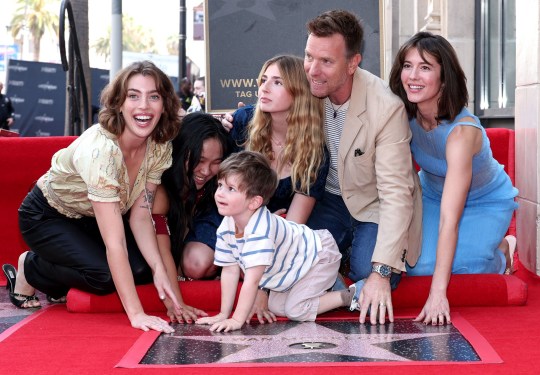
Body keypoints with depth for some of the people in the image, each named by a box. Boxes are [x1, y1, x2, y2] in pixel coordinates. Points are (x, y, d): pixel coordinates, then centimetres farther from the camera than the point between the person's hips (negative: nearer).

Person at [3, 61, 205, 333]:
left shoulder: (159, 147, -16)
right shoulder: (100, 148, -38)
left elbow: (140, 216, -12)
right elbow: (114, 242, -39)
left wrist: (159, 269, -27)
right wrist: (136, 314, -41)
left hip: (90, 218, 7)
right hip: (47, 216, -7)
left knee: (144, 268, -14)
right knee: (105, 275, -27)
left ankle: (60, 286, 12)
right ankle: (30, 270, 3)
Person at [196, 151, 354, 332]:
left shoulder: (260, 230, -40)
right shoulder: (226, 227, -14)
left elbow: (252, 280, -41)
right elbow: (230, 271, -7)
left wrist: (237, 320, -38)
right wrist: (224, 314, -8)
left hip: (319, 255, -9)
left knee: (295, 309, -18)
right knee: (276, 307, 9)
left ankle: (346, 296, 1)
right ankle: (328, 282, 23)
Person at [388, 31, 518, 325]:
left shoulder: (461, 130, -37)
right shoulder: (404, 114, -21)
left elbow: (449, 218, -41)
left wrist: (437, 295, -45)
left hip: (486, 203, -4)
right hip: (433, 194, 4)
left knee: (458, 265, -26)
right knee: (417, 265, -18)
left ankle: (501, 251, 6)